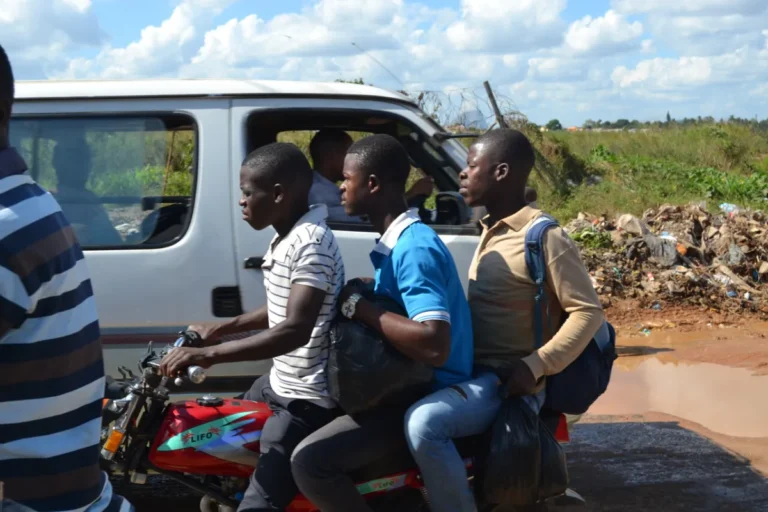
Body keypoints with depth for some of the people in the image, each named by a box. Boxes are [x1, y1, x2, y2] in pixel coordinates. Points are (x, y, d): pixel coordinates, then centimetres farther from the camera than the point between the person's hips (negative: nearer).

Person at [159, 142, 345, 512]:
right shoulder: (287, 237, 9)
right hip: (280, 383, 11)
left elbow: (296, 330, -34)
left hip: (306, 401, -11)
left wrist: (207, 354, -36)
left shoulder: (311, 243, -23)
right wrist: (220, 329, 19)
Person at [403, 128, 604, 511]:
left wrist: (535, 366, -24)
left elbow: (588, 311, -17)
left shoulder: (545, 237, -15)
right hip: (475, 372, 9)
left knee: (423, 422, -31)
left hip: (509, 383, -9)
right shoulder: (491, 231, 11)